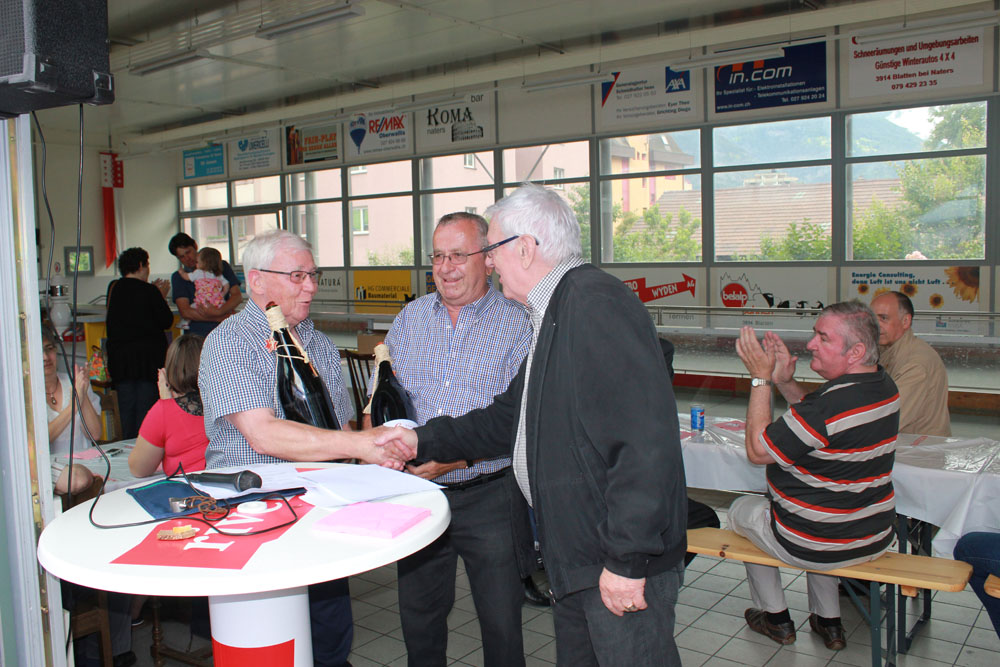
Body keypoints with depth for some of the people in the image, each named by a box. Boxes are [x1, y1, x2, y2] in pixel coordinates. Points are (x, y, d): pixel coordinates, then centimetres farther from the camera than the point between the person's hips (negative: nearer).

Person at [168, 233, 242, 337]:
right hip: (198, 334, 1)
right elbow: (185, 312, 0)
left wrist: (218, 312, -15)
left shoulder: (221, 266, 13)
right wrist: (222, 318, -7)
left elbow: (237, 296, 4)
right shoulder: (178, 277, 12)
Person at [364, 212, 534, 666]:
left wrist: (459, 455, -24)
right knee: (418, 615, 17)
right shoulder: (411, 317, 9)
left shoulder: (517, 323, -7)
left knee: (501, 623, 7)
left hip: (489, 496, -4)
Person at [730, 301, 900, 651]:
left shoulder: (831, 405, -33)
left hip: (819, 547, -8)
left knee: (741, 509, 21)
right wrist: (785, 382, -2)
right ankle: (828, 621, 42)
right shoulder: (884, 386, -4)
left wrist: (761, 377, -19)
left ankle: (775, 618, 33)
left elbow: (757, 450, -22)